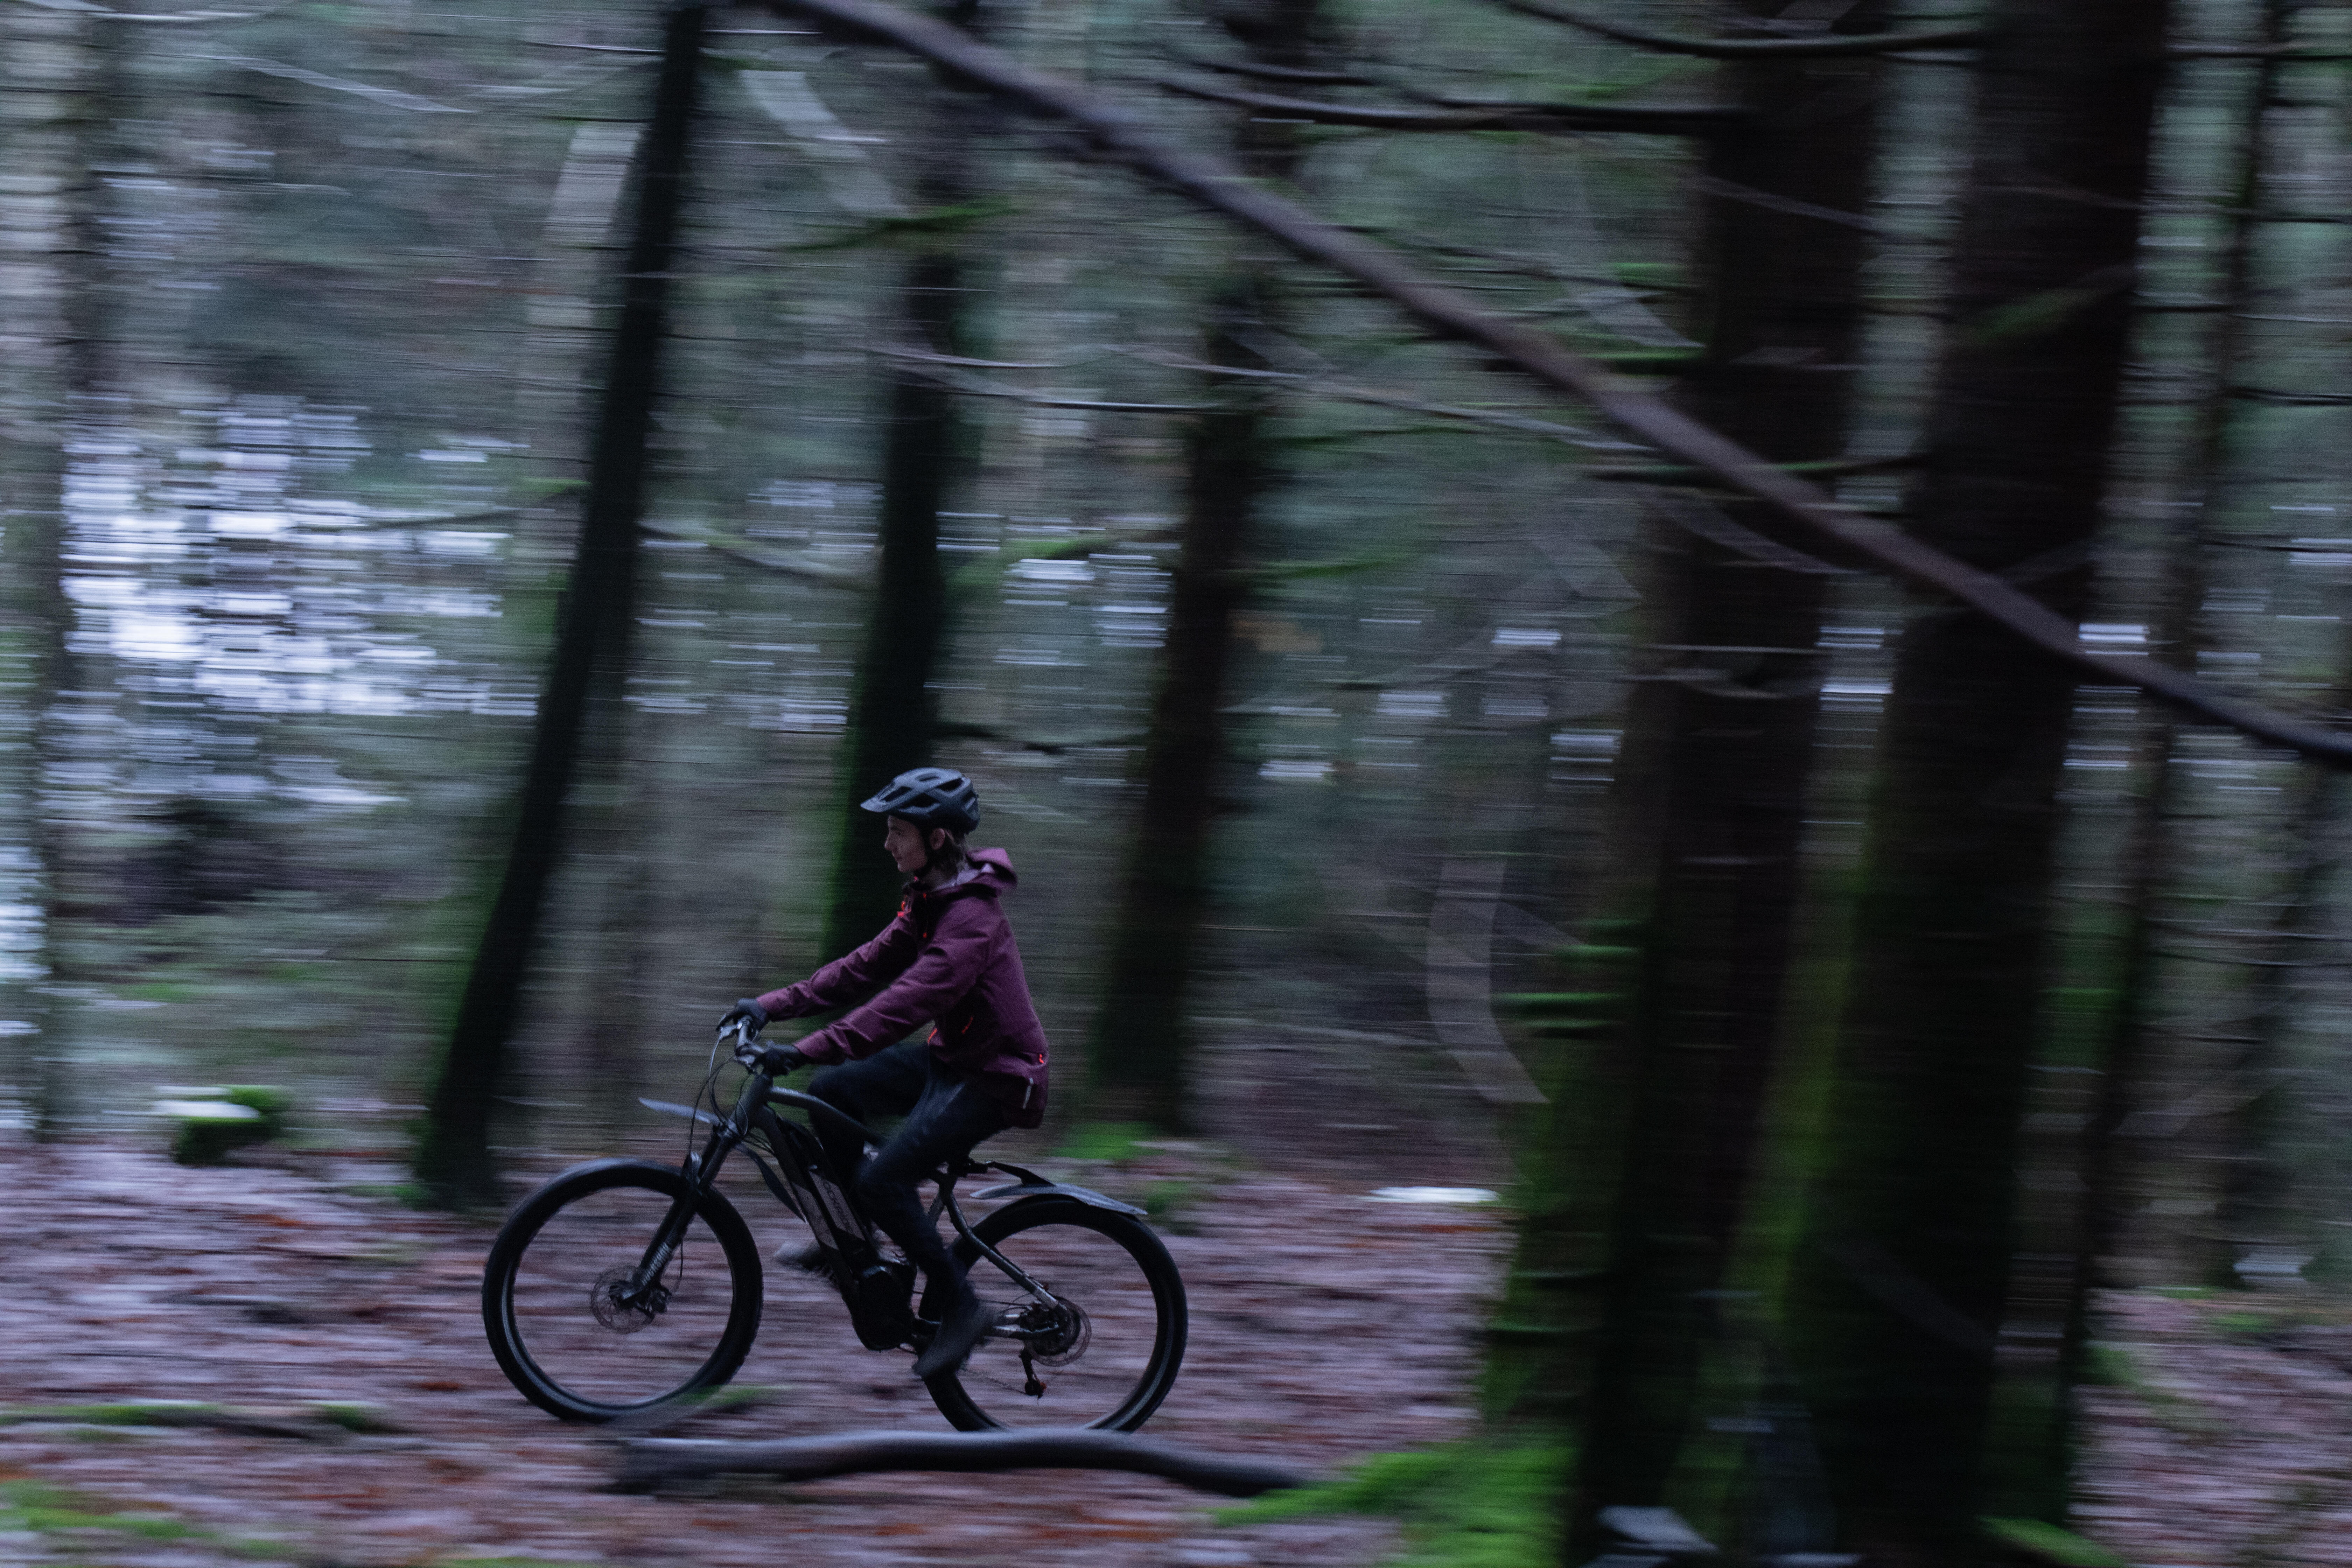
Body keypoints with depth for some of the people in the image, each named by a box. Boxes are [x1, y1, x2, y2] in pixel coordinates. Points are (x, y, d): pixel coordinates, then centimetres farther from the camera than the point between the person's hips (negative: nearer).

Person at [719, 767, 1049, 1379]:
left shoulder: (972, 917, -25)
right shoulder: (929, 898, 6)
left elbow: (907, 1000, -35)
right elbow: (869, 966, 8)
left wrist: (808, 1050, -39)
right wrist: (774, 1005, -1)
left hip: (995, 1076, -10)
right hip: (950, 1056, 10)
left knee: (882, 1178, -18)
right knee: (831, 1094, 1)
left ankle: (960, 1306, -4)